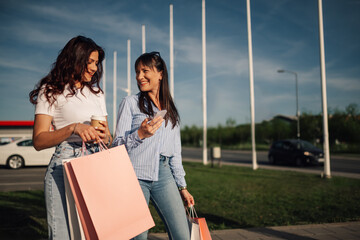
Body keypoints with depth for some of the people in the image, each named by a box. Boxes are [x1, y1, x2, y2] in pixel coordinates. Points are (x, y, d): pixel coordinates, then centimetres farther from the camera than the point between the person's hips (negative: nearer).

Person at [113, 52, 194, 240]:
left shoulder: (171, 111, 17)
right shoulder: (130, 103, 5)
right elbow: (117, 145, 0)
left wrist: (182, 187, 15)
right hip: (135, 175, -3)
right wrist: (140, 134, -18)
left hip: (164, 175, 4)